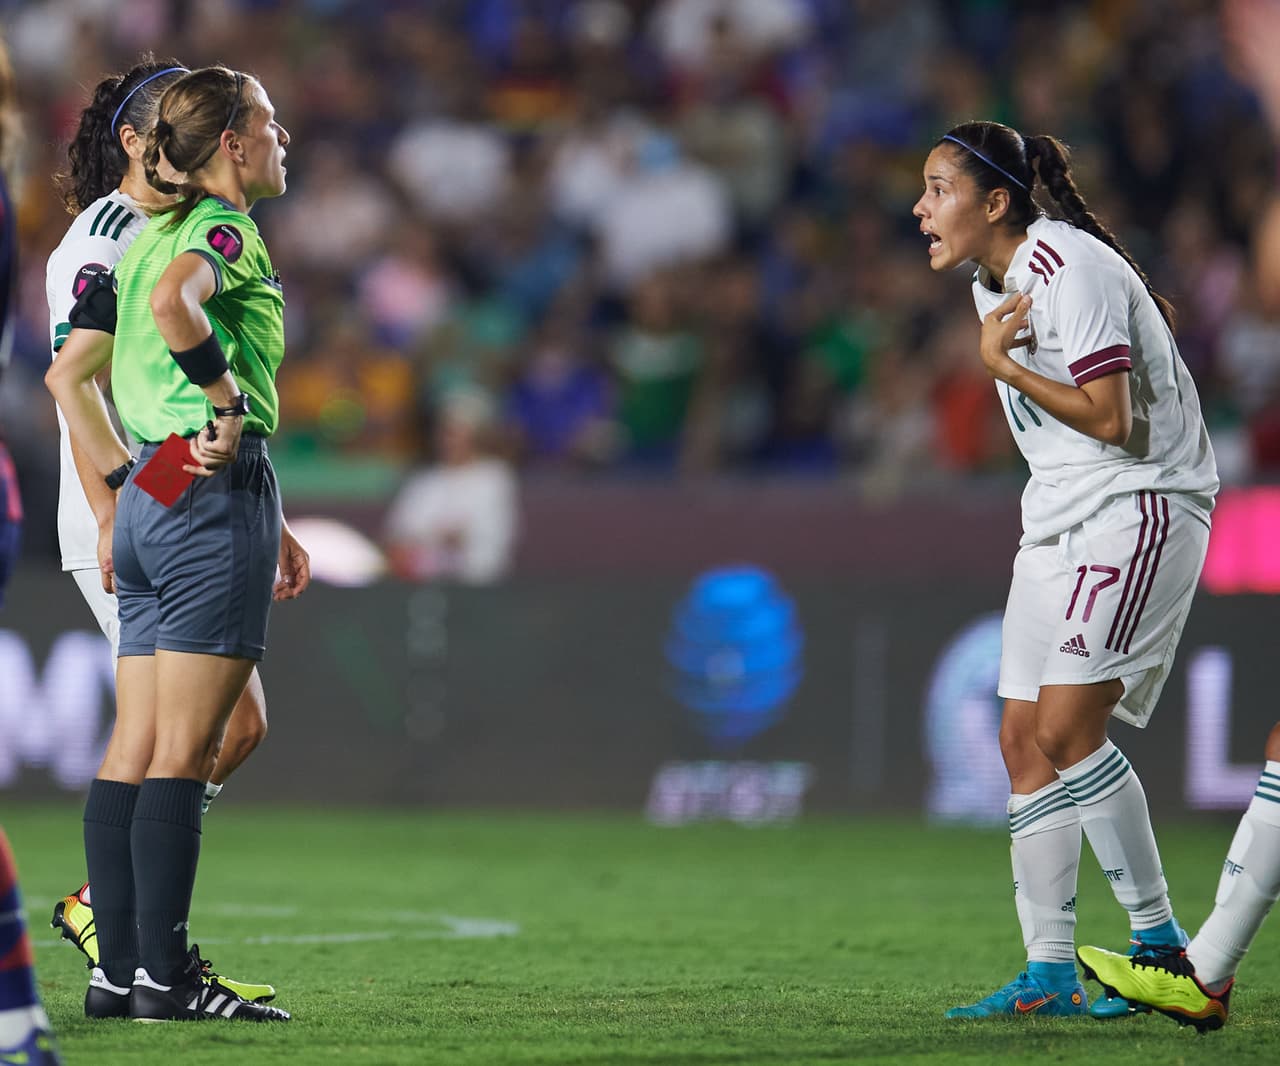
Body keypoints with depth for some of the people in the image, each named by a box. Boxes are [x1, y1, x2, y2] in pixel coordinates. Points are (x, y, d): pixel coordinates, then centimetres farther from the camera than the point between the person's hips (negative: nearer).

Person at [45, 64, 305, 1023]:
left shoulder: (152, 236, 18)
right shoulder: (225, 228, -8)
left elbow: (66, 375, 19)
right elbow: (172, 303, -31)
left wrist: (125, 485, 18)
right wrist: (229, 399, -21)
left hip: (150, 507, 9)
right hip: (218, 496, -9)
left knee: (134, 750, 7)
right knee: (184, 752, -7)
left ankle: (117, 970, 8)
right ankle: (163, 973, -7)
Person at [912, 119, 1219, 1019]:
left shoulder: (1069, 269, -16)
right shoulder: (996, 283, 13)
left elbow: (1110, 419, -21)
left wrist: (1004, 366, -15)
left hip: (1139, 507, -10)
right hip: (1060, 521, 10)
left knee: (1067, 729, -18)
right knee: (1026, 741, 2)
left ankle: (1159, 938, -9)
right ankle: (1049, 970, 3)